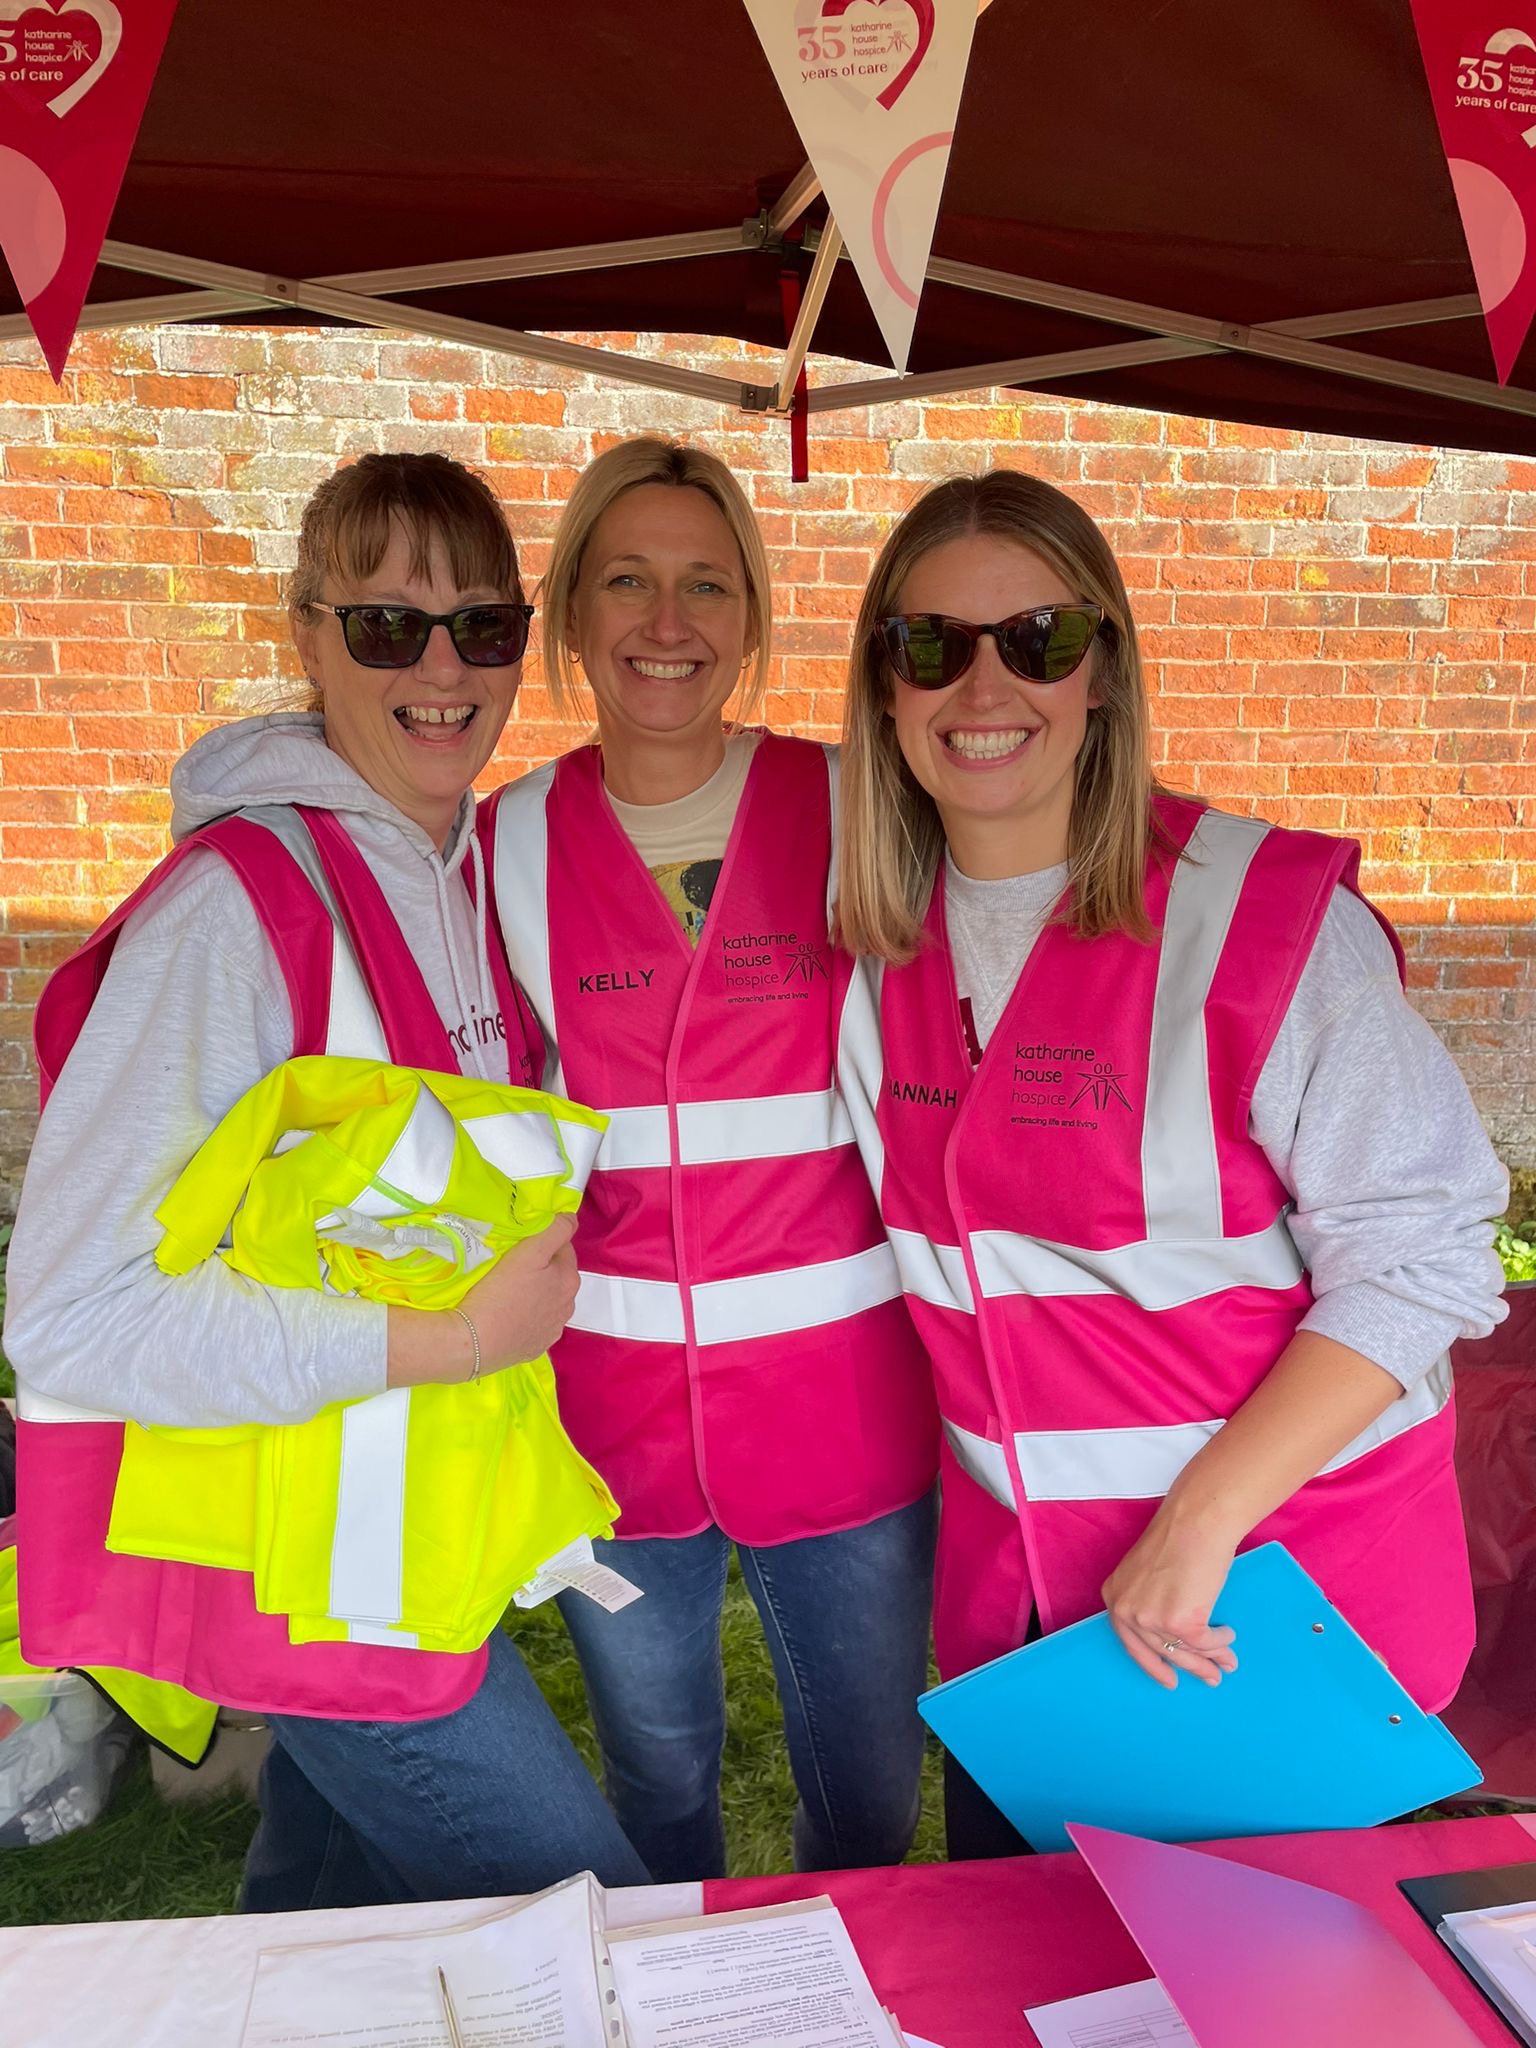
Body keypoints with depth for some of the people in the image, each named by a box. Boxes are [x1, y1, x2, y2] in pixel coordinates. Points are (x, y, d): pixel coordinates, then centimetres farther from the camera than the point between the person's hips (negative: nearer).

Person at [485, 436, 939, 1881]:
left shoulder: (852, 811, -5)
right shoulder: (514, 842, -1)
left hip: (840, 1388, -1)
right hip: (615, 1407, 1)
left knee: (869, 1791, 17)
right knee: (657, 1789, 21)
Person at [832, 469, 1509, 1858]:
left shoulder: (1267, 909, -17)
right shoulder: (885, 935, -1)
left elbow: (1416, 1257, -17)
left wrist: (1200, 1525, -21)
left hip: (1286, 1565, -4)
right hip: (1017, 1586, 5)